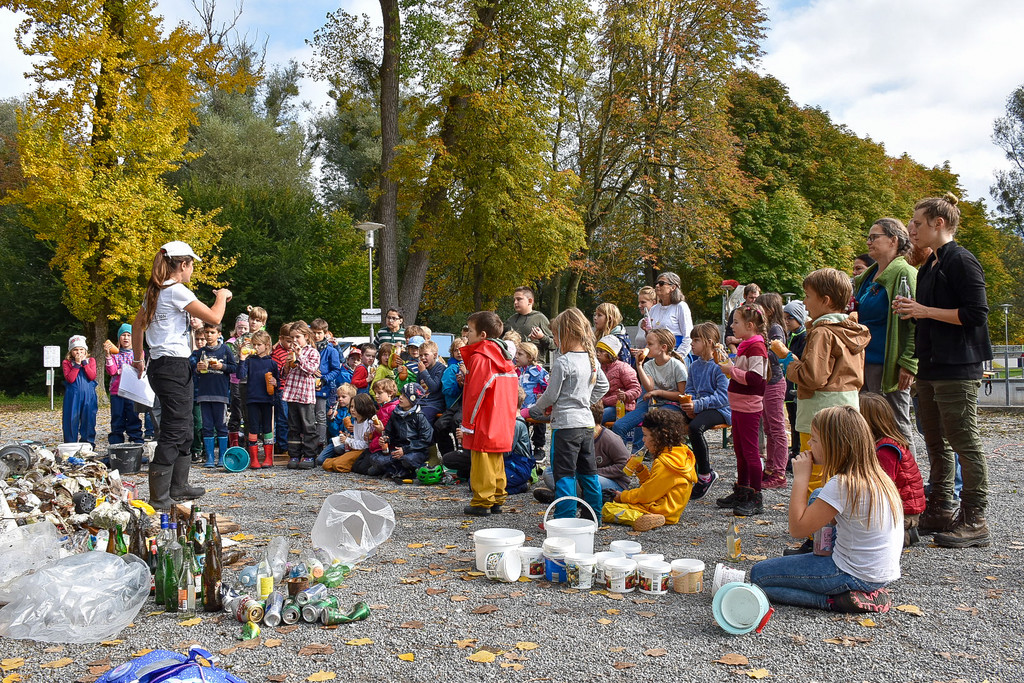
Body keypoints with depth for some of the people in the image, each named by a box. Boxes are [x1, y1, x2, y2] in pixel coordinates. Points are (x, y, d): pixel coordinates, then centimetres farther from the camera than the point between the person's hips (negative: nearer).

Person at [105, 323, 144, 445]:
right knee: (117, 418, 3)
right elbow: (111, 371, -1)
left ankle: (137, 441, 2)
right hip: (116, 390, 1)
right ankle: (115, 442, 8)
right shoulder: (115, 354, 11)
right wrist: (108, 355, -11)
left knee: (133, 417, -2)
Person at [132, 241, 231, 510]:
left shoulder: (155, 291, 14)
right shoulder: (176, 291, -14)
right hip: (174, 366, -10)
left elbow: (137, 326, 24)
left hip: (160, 365, 10)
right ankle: (159, 497, -5)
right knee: (173, 431, -7)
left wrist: (138, 359, 33)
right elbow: (214, 317, -16)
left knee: (183, 429, 17)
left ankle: (178, 487, 26)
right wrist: (222, 295, 3)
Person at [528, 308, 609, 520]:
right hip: (587, 422, 8)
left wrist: (535, 410, 5)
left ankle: (565, 518, 0)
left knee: (564, 473, -2)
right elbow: (603, 386, 20)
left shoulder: (562, 362, -16)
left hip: (566, 424, -8)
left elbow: (551, 395, -11)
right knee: (588, 471, 15)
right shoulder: (592, 359, 7)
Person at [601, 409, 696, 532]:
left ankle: (639, 518, -35)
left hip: (659, 510, -11)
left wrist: (623, 496, -3)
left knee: (607, 509, -17)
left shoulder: (665, 462, -23)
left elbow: (646, 495, -17)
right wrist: (640, 469, 2)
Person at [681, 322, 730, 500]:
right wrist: (689, 405, -7)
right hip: (699, 409, 8)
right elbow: (690, 389, 16)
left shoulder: (720, 365, -11)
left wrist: (698, 405, -26)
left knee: (695, 427, -36)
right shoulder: (694, 365, 15)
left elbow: (724, 395, -19)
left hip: (721, 410, -8)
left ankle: (705, 474, -18)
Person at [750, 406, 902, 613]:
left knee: (759, 574, -3)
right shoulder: (877, 476, 4)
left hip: (856, 576, -9)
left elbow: (797, 529, -17)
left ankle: (838, 600, -8)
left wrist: (801, 478, -13)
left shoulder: (842, 484, -23)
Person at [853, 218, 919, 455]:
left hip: (887, 365, -9)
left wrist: (908, 364, -22)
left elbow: (917, 322, -17)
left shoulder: (905, 273, -10)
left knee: (896, 430, -1)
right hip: (863, 363, 9)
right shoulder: (867, 277, 16)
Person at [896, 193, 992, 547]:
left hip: (957, 368, -10)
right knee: (936, 442, 14)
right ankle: (940, 511, 25)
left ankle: (974, 522, 4)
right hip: (931, 366, 10)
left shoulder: (961, 261, -11)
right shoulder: (930, 264, 17)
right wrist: (912, 310, 6)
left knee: (964, 443, -4)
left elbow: (975, 313, -18)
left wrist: (924, 311, -18)